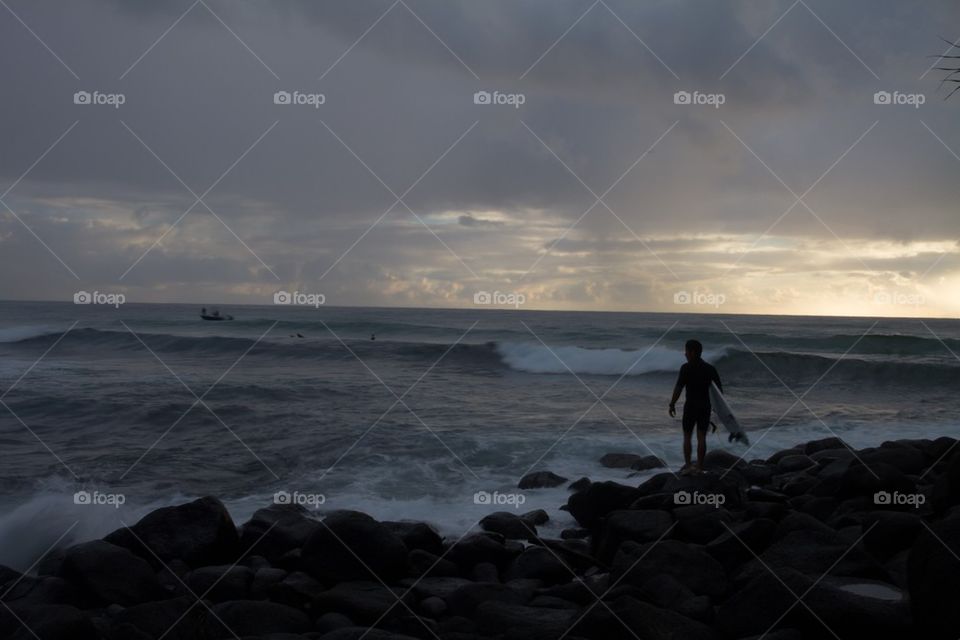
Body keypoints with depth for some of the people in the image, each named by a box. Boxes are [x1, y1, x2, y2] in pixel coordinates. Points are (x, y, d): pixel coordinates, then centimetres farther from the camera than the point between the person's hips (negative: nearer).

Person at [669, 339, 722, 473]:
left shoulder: (686, 368, -12)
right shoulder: (710, 368, 3)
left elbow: (678, 388, -15)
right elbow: (719, 388, 6)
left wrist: (672, 404, -7)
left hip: (691, 406, -4)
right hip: (705, 406, 4)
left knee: (687, 436, 8)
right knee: (701, 437, 6)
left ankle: (687, 465, 7)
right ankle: (699, 467, 5)